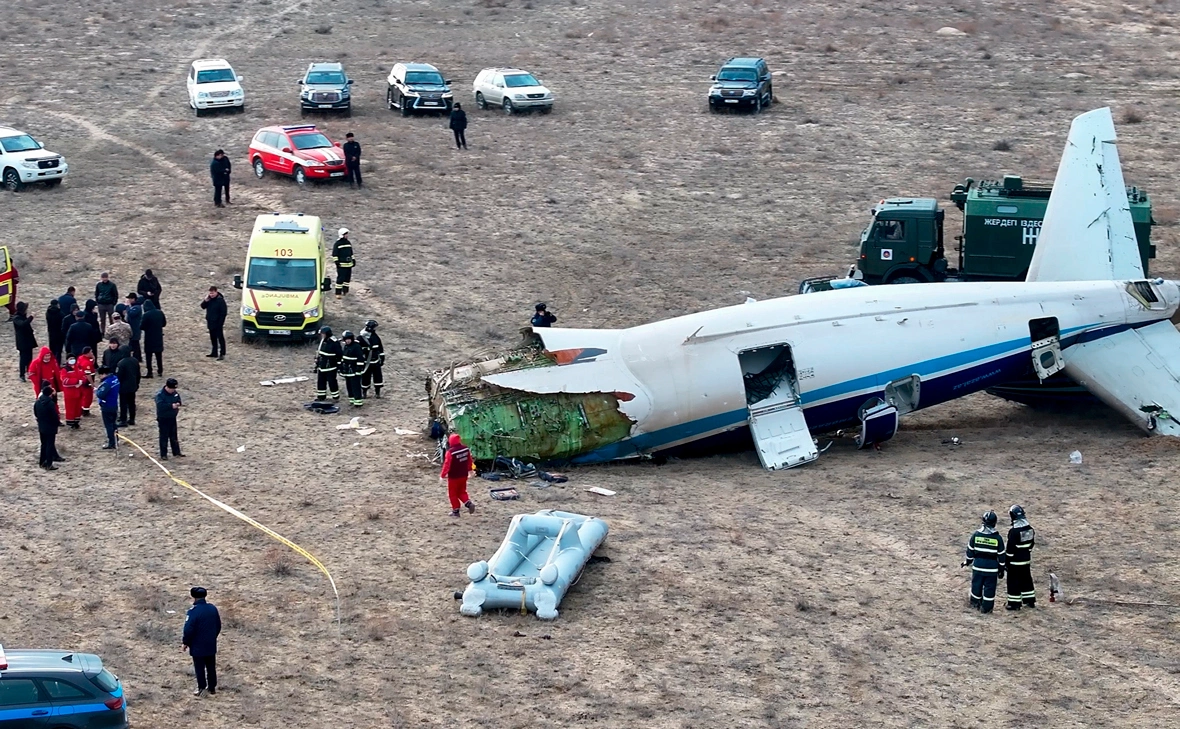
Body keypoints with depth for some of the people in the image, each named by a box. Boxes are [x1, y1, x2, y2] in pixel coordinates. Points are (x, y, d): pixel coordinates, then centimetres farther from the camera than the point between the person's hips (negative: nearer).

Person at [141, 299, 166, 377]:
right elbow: (164, 323, 9)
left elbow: (141, 327, -17)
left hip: (149, 338, -5)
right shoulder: (160, 313, -1)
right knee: (159, 354, 18)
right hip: (159, 337, 5)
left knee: (148, 355, 2)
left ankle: (149, 373, 0)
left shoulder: (146, 315, -19)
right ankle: (160, 370, 26)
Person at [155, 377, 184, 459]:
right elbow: (160, 406, -32)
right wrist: (171, 406, -32)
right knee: (164, 437, 0)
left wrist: (178, 405, -6)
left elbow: (178, 400, 17)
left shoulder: (175, 393, 1)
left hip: (172, 418, 7)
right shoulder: (160, 395, -20)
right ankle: (163, 455, 8)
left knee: (174, 437, 16)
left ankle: (176, 452, 26)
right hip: (163, 419, -7)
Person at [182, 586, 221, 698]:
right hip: (211, 645, 6)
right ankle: (212, 687, 24)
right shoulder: (213, 608, -1)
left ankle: (201, 689, 9)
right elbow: (218, 626, 10)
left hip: (198, 646, -6)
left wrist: (185, 643, -6)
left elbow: (189, 629, -20)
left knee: (200, 668, 5)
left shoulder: (193, 611, -21)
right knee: (211, 666, 16)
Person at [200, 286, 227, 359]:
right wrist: (205, 300, -12)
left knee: (220, 338, -6)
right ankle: (214, 352, 26)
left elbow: (223, 312, -16)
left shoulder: (220, 300, -16)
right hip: (210, 322, 8)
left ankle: (222, 354, -6)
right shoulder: (208, 299, 6)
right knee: (213, 338, 16)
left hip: (218, 323, -8)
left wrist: (220, 322, -19)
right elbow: (203, 306, 7)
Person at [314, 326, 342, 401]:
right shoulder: (322, 342, 8)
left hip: (330, 367, -8)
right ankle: (321, 396, 25)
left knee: (332, 382, -2)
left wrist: (339, 365, -13)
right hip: (321, 367, 8)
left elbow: (340, 355, -15)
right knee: (320, 381, 13)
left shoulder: (334, 343, -18)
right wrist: (317, 364, 19)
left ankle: (336, 397, 10)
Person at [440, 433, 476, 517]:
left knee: (453, 494, 10)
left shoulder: (450, 452, -23)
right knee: (462, 491, 20)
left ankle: (456, 510, 13)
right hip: (463, 475, 6)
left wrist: (442, 476, -11)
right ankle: (469, 503, -1)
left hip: (453, 476, -6)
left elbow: (447, 465, -21)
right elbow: (469, 461, 10)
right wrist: (469, 470, 27)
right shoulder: (466, 449, -3)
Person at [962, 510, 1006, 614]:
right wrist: (1001, 569, 7)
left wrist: (968, 561, 20)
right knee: (989, 586, 6)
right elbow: (1001, 555, -3)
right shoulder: (997, 537, -9)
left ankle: (975, 603, 29)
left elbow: (970, 550, 4)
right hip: (992, 567, -2)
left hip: (978, 565, 2)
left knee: (976, 584, 16)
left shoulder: (976, 534, -5)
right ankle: (986, 607, 8)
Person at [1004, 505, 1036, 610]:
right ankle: (1030, 601, 27)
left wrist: (1007, 560, -9)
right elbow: (1032, 543, 12)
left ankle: (1014, 603, 5)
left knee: (1014, 581, 2)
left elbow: (1010, 548, -18)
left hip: (1015, 561, -7)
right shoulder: (1029, 528, 1)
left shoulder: (1014, 531, -22)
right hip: (1027, 559, 7)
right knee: (1026, 579, 19)